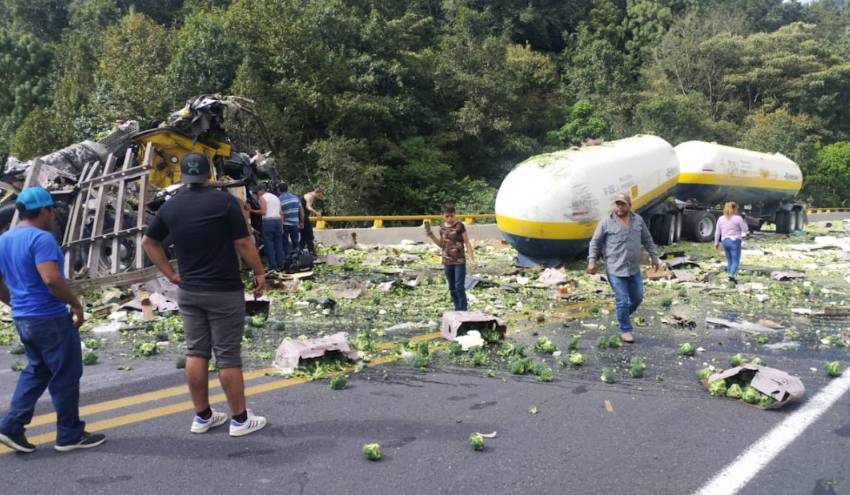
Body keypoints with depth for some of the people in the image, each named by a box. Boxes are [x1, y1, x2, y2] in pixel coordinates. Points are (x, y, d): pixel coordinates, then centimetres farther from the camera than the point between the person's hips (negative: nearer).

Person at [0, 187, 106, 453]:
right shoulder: (41, 238, -18)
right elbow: (51, 279, -28)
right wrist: (76, 304, -17)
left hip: (23, 319, 9)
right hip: (51, 319, -8)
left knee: (36, 371, 21)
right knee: (65, 376, 4)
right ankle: (70, 434, 13)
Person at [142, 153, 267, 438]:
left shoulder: (170, 207, 4)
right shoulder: (224, 201, -12)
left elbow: (148, 243, 14)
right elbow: (244, 244, -11)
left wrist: (170, 274, 14)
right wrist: (259, 273, 1)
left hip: (188, 291, 5)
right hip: (224, 291, -5)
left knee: (196, 352, 12)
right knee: (227, 355, 0)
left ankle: (202, 417, 21)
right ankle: (240, 419, 10)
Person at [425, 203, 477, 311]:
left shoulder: (460, 226, -9)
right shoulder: (442, 227, 5)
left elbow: (467, 243, -7)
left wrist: (472, 259, -13)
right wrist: (430, 234, 3)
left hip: (459, 261, -5)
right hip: (447, 262, 5)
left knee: (460, 287, -7)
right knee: (452, 288, 11)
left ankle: (463, 310, 0)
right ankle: (457, 309, 19)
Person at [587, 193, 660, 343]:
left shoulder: (638, 220, 6)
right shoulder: (606, 222, -6)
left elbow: (647, 240, 17)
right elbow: (595, 243, -1)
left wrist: (654, 256, 15)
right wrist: (592, 261, -7)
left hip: (634, 269, 5)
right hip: (615, 270, -5)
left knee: (637, 297, 13)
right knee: (622, 301, -2)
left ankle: (623, 316, 39)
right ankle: (625, 330, 14)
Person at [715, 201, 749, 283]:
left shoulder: (721, 219, 5)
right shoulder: (738, 218, -8)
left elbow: (717, 232, 8)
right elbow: (745, 230, -2)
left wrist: (716, 242, 17)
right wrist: (744, 223, 16)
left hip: (725, 241, 5)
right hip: (735, 241, -5)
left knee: (729, 260, 16)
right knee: (736, 261, -3)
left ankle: (730, 276, 18)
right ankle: (731, 275, -22)